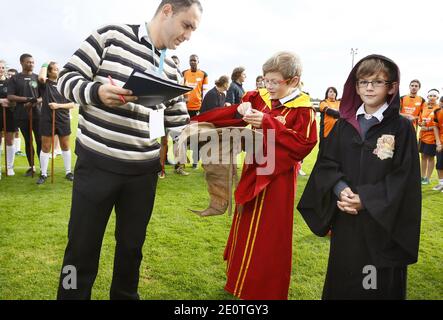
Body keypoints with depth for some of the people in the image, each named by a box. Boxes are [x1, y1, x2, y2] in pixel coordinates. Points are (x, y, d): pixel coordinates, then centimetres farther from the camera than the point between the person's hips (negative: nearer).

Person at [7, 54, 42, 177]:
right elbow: (10, 97, -3)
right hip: (22, 115, 0)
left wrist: (34, 102, -14)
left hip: (37, 114, 0)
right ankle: (32, 167, 17)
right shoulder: (14, 79, 5)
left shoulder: (38, 78, 8)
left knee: (40, 141, -2)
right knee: (28, 141, 8)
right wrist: (27, 99, -15)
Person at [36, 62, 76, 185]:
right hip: (47, 120, -1)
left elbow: (72, 104, 1)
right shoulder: (45, 84, -1)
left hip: (63, 120, 2)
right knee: (45, 147, 4)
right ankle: (43, 174, 14)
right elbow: (41, 78, -27)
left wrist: (58, 105, -14)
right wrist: (44, 66, -9)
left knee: (65, 146, 10)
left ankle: (68, 172, 21)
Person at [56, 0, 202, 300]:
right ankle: (73, 295, 28)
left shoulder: (172, 71, 11)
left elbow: (179, 124, 12)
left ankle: (125, 296, 37)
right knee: (82, 247, 7)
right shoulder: (112, 35, -3)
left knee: (132, 245, 16)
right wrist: (97, 92, -23)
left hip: (143, 171, 4)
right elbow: (67, 78, -4)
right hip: (96, 165, -4)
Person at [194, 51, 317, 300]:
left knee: (268, 236, 2)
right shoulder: (260, 98, 3)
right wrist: (241, 112, -22)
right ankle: (240, 280, 36)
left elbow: (304, 144, -21)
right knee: (246, 228, 17)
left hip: (277, 179, -6)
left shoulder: (303, 110, -12)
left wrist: (267, 123, -26)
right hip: (253, 172, 6)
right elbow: (232, 115, 2)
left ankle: (264, 290, 21)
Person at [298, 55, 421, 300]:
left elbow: (404, 176, -10)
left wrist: (365, 199, -18)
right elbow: (326, 163, 3)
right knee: (343, 278, 14)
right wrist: (340, 189, -16)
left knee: (380, 284, 8)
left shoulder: (402, 127, -5)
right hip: (345, 218, 3)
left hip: (383, 222, -3)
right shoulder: (343, 125, 5)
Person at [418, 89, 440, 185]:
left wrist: (428, 128, -17)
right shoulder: (424, 107, 7)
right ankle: (422, 177, 24)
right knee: (423, 156, 13)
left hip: (432, 136, -5)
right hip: (423, 135, 6)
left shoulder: (439, 109, -10)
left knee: (430, 157, 4)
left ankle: (428, 178, 14)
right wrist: (421, 124, -6)